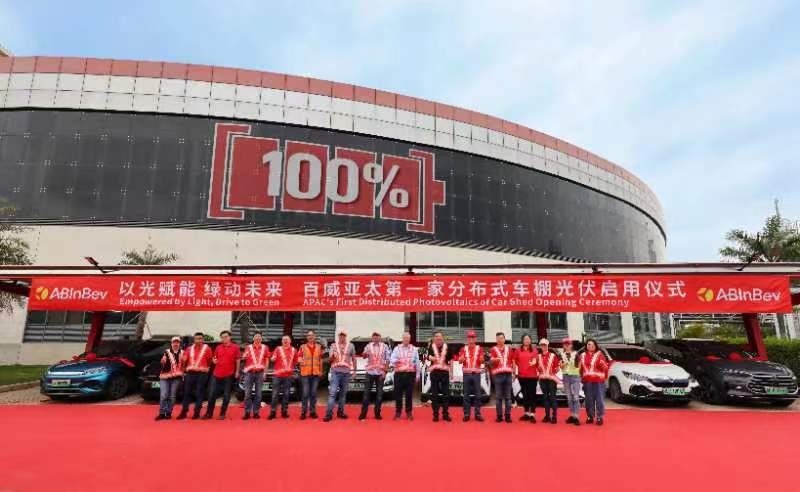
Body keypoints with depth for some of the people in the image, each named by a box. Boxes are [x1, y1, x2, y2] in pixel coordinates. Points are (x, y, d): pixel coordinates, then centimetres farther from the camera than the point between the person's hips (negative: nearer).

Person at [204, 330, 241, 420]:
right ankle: (209, 413, 16)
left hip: (229, 375, -3)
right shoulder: (218, 347, 8)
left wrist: (237, 371, -3)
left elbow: (238, 360, -1)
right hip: (217, 374, 3)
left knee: (226, 395, 5)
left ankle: (222, 414, 15)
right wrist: (214, 360, -5)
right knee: (212, 394, 5)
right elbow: (214, 357, 18)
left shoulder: (235, 347, -3)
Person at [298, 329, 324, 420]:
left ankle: (313, 411, 14)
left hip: (316, 373, 2)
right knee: (305, 393, -3)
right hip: (305, 373, -2)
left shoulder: (319, 347, 9)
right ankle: (303, 412, 5)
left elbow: (320, 360, 12)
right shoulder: (303, 347, 4)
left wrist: (321, 371, 9)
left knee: (313, 393, 6)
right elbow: (299, 358, 0)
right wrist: (301, 361, -22)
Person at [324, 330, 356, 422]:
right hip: (335, 371, -2)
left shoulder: (351, 346, 8)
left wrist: (354, 370, 7)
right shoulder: (333, 345, 6)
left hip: (346, 372, 2)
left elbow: (353, 359, 13)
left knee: (343, 393, 8)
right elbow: (330, 359, 4)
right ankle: (329, 414, -12)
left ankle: (340, 412, 18)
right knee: (332, 392, -11)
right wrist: (332, 356, -18)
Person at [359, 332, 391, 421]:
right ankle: (363, 413, 6)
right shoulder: (368, 346, 6)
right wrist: (365, 354, -31)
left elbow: (387, 360, 4)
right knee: (366, 392, 0)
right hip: (370, 372, 0)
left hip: (380, 372, 0)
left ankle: (377, 413, 12)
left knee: (379, 393, 3)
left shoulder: (385, 346, 5)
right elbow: (364, 356, -7)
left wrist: (385, 371, -5)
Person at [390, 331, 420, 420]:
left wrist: (417, 374, 5)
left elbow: (417, 362, 9)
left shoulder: (414, 349, 9)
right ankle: (398, 412, 12)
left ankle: (409, 412, 14)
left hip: (410, 374, 0)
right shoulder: (397, 348, 7)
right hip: (399, 374, 0)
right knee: (398, 393, 2)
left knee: (409, 394, 3)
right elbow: (391, 360, -3)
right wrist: (396, 361, -26)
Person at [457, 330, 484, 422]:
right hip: (466, 373, 0)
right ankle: (466, 414, 9)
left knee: (477, 394, 2)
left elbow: (482, 361, -2)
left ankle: (478, 414, 9)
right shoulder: (463, 349, 7)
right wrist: (461, 358, -22)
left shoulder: (479, 349, 5)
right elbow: (460, 361, 1)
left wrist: (481, 358, -25)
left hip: (476, 373, 0)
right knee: (466, 395, 3)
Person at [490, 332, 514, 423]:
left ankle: (508, 415, 11)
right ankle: (499, 416, 6)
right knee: (498, 397, 1)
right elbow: (491, 361, -9)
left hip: (508, 374, 2)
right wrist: (494, 360, -31)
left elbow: (512, 360, 18)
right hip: (498, 374, -2)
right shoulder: (493, 349, 4)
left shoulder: (509, 348, 12)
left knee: (508, 396, 6)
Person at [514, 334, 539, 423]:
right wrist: (514, 372, 5)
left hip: (532, 375, -2)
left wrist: (535, 361, -22)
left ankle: (532, 414, 0)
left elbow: (536, 359, -2)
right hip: (522, 375, 2)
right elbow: (515, 362, 10)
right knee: (525, 394, 11)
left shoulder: (534, 349, 4)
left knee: (532, 394, -3)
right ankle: (526, 413, 21)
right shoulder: (518, 350, 6)